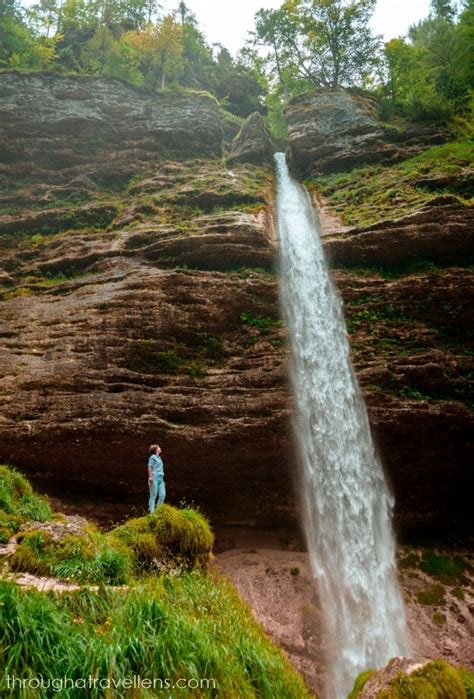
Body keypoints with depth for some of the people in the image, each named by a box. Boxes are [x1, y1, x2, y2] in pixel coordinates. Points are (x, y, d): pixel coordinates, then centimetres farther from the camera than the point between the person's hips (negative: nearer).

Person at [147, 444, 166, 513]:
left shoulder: (159, 458, 24)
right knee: (153, 495, -7)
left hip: (160, 478, 7)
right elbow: (150, 467, -5)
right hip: (154, 478, -7)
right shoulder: (153, 457, 3)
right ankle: (152, 512, -7)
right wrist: (150, 477, -15)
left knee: (163, 495, -3)